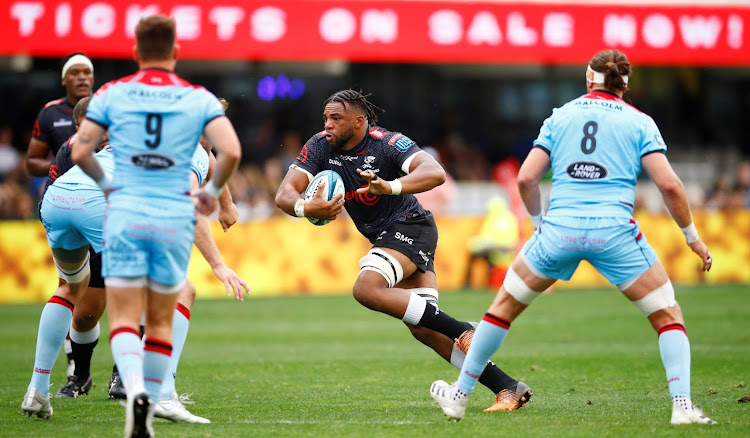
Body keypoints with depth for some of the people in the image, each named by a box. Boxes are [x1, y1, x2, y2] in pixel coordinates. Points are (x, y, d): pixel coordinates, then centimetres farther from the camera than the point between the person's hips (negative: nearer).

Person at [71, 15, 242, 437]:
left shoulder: (112, 94, 4)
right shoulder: (200, 98, 3)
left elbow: (80, 152, 2)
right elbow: (231, 151, -8)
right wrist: (212, 191, 10)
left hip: (126, 213, -1)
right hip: (175, 218, 1)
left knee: (124, 318, -2)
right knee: (161, 321, 13)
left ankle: (135, 390, -27)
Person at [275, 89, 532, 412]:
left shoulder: (387, 143, -19)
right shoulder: (320, 148, -3)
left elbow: (435, 173, -34)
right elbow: (284, 194, -10)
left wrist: (391, 187, -51)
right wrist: (306, 208, -34)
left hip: (409, 226, -7)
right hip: (384, 237, 7)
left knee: (366, 289, -30)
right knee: (422, 329, -1)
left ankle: (462, 331, -25)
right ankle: (507, 388, -1)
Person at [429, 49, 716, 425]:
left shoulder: (560, 116, 15)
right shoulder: (639, 122, 9)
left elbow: (526, 178, 9)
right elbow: (669, 185, -1)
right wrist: (692, 237, 10)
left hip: (560, 227, 2)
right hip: (614, 230, -2)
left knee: (504, 306, 20)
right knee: (668, 315, 11)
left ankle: (459, 396, 27)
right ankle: (682, 406, -6)